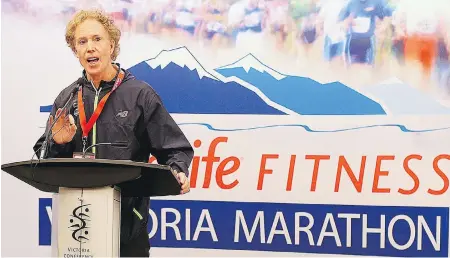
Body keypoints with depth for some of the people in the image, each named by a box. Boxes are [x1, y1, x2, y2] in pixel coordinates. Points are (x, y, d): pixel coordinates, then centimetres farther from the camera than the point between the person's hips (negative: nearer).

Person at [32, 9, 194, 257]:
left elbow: (175, 149, -2)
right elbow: (43, 155, 15)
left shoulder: (140, 94, -2)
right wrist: (57, 144, -7)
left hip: (129, 221, -3)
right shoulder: (66, 99, 9)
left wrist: (178, 174, -22)